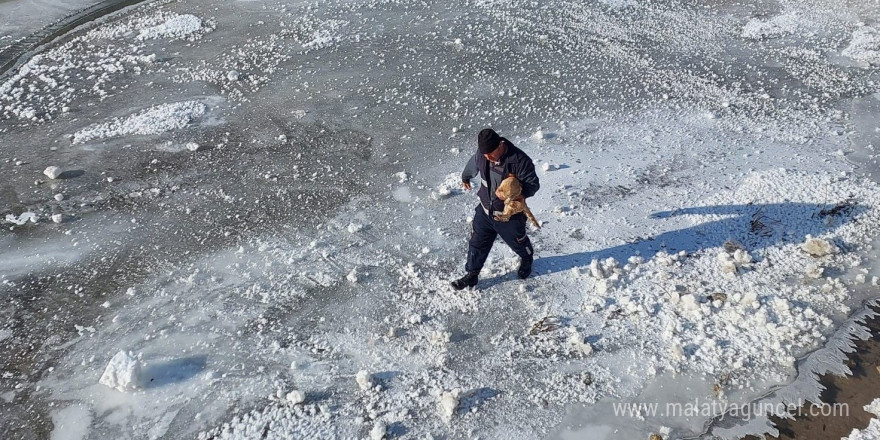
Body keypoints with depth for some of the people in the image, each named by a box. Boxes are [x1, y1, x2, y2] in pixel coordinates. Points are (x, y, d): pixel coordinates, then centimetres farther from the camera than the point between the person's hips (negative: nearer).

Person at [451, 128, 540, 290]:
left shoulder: (519, 160, -31)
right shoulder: (482, 154, -13)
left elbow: (533, 184, -22)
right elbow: (472, 165, 11)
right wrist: (465, 178, 32)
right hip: (485, 210, 4)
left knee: (518, 243, 22)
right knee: (477, 243, 11)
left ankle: (527, 259, 56)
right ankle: (472, 275, 31)